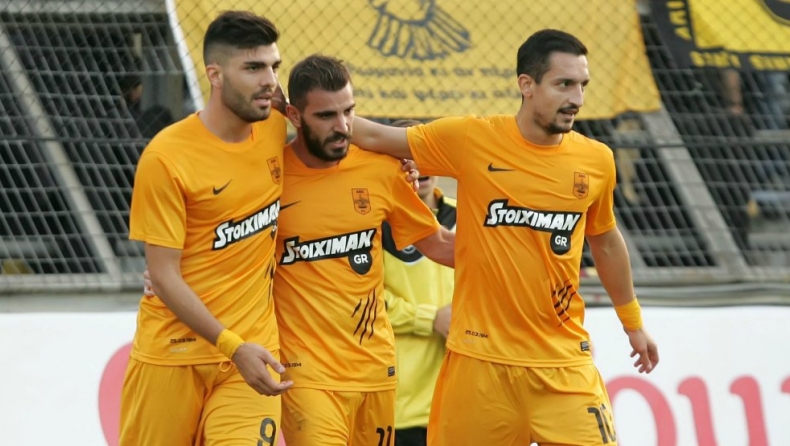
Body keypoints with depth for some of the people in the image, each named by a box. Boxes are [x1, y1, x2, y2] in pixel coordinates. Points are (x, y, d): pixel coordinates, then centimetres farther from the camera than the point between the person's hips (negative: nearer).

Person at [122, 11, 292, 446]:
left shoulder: (275, 130, 0)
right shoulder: (167, 157, -14)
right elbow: (163, 275, -13)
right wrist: (231, 345, -21)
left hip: (251, 347, 3)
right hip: (173, 350, -3)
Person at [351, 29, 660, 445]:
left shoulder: (596, 161, 3)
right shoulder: (472, 139, -5)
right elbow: (376, 138, 5)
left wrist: (632, 321, 29)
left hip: (563, 361, 2)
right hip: (480, 357, -2)